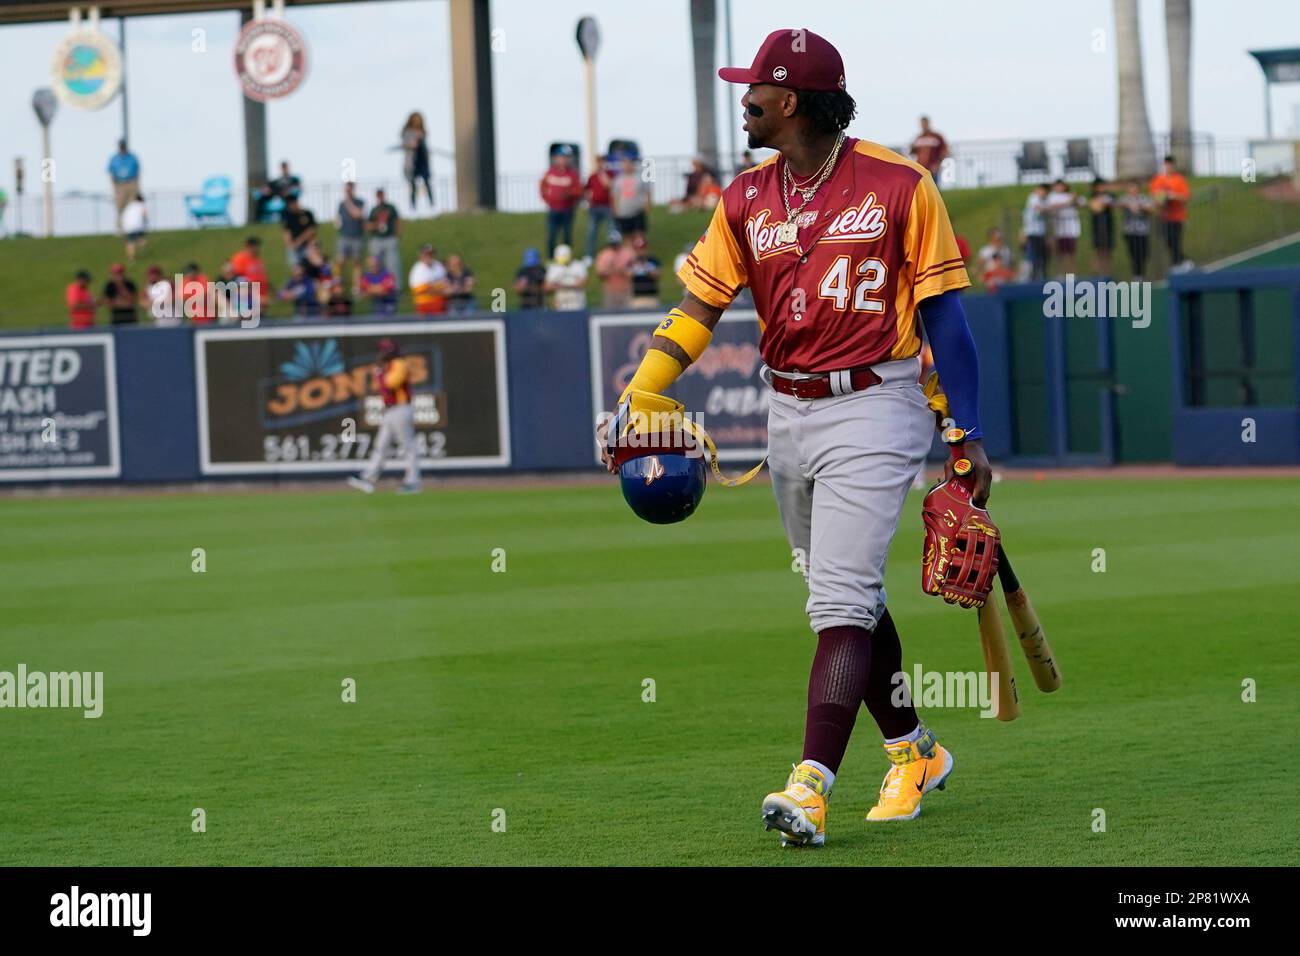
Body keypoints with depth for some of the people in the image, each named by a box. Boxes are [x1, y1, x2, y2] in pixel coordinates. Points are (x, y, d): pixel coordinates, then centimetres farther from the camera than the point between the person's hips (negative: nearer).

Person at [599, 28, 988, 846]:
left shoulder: (899, 185, -7)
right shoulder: (746, 202, 6)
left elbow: (945, 315, -5)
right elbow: (697, 309, -1)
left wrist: (970, 439, -8)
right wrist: (635, 402, -16)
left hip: (874, 412, -6)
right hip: (789, 415, 6)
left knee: (842, 601, -14)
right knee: (849, 600, 14)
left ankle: (812, 786, -22)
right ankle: (914, 753, 30)